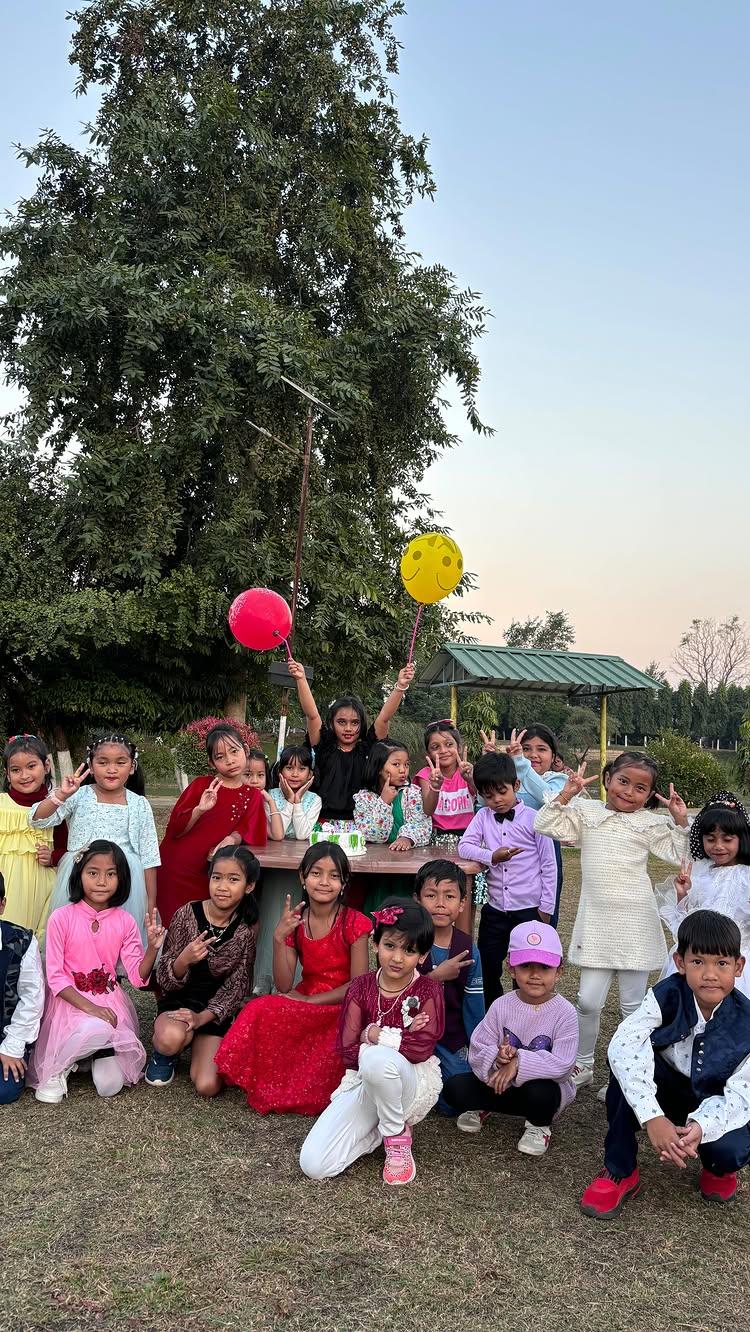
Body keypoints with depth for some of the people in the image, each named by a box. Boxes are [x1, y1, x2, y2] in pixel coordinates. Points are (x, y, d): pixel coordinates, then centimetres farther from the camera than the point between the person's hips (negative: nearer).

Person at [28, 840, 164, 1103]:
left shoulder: (125, 922, -2)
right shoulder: (62, 918, -11)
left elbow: (137, 976, -4)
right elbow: (55, 976, -11)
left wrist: (152, 947, -23)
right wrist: (89, 1006, -21)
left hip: (110, 1001, 3)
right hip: (70, 1000, -3)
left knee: (110, 1085, -13)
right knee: (96, 1030, -37)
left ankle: (97, 1050, 20)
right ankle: (55, 1070, -7)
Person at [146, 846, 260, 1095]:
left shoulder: (248, 927, -6)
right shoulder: (186, 915, -11)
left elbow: (236, 986, -1)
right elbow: (165, 980, -8)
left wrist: (203, 1017, -17)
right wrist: (184, 959, -31)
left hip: (218, 1010, 1)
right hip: (179, 1000, -1)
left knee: (208, 1086, -16)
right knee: (171, 1037, -36)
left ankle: (198, 1046, 18)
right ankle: (164, 1055, 3)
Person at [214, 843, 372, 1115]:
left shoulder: (354, 923, -9)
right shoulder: (294, 921, 1)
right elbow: (284, 986, -6)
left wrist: (307, 1000, -15)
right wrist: (279, 938, -20)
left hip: (340, 1008, -3)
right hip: (302, 1004, 3)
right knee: (260, 1009, -27)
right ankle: (266, 1083, -8)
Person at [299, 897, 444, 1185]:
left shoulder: (428, 989, -8)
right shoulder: (361, 987, -1)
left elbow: (422, 1049, -21)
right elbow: (347, 1050, -8)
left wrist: (375, 1036, -17)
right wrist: (402, 1038, -16)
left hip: (414, 1079, -3)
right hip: (364, 1082, 4)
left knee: (376, 1058, -40)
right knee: (313, 1165, -16)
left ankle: (398, 1136, -12)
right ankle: (384, 1126, 9)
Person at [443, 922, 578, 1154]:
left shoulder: (564, 1013, -16)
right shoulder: (501, 1006, -8)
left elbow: (562, 1064, -25)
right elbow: (477, 1052, -9)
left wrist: (519, 1062, -32)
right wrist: (496, 1057, -31)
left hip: (544, 1086, -2)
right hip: (502, 1084, 2)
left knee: (539, 1091, -37)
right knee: (454, 1088, -17)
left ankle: (539, 1126, -1)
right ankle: (481, 1107, 17)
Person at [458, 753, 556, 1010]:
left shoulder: (533, 819, -8)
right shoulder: (483, 816, 3)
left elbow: (549, 865, -3)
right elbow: (464, 846, -4)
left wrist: (546, 907, -4)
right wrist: (492, 857, -21)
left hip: (529, 909, -4)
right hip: (494, 909, 4)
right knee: (487, 970, 10)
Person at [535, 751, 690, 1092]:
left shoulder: (651, 823, 3)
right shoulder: (586, 812, 5)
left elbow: (680, 855, 0)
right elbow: (544, 825, -3)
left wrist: (680, 821, -9)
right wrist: (566, 795, -8)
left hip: (635, 923, 0)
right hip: (596, 921, 1)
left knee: (632, 1005, 9)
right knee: (588, 1000, 1)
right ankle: (583, 1066, 23)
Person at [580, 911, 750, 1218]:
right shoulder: (668, 996, -24)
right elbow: (624, 1043, -37)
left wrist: (702, 1126, -45)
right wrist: (653, 1117, -48)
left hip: (714, 1105, 0)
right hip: (666, 1088, 0)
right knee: (625, 1060, -30)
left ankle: (718, 1167, 9)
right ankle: (620, 1172, -16)